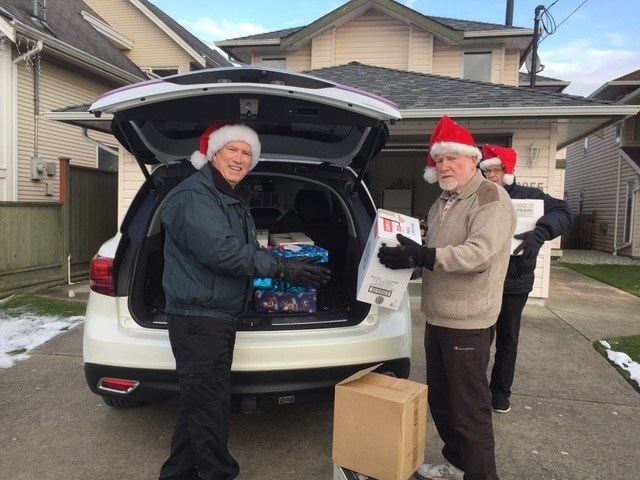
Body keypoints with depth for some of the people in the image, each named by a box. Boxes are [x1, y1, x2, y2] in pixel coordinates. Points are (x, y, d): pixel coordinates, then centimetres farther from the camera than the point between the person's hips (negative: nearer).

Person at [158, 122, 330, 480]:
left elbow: (246, 254, 17)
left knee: (199, 403, 19)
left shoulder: (233, 202, 19)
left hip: (220, 316, 10)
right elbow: (219, 250, -26)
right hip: (198, 318, -10)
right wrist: (281, 268, -24)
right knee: (211, 406, -1)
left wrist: (292, 267, 5)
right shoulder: (194, 195, -14)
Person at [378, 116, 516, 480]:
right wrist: (410, 257, 3)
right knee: (440, 401, 21)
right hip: (436, 318, 9)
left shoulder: (490, 198, -12)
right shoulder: (442, 203, 15)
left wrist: (422, 255, -33)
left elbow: (479, 254, -27)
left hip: (467, 325, -9)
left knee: (470, 409, 0)